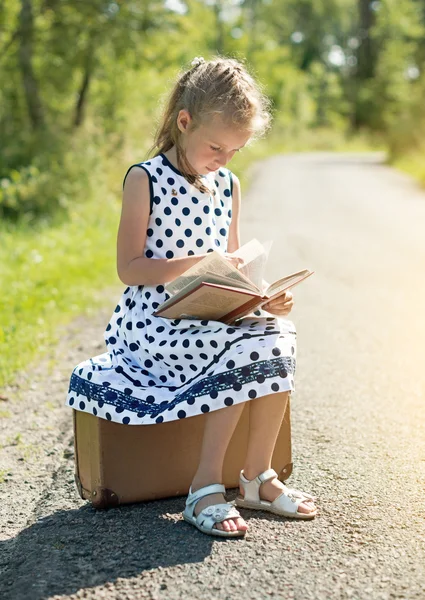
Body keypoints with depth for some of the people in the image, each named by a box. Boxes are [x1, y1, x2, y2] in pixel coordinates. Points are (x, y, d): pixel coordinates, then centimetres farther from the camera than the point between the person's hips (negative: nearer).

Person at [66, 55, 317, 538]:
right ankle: (206, 486, -16)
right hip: (152, 323, -6)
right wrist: (198, 264, -22)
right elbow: (129, 269, -11)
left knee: (278, 334, -23)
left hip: (211, 319, 6)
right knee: (247, 348, -28)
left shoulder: (228, 185, 13)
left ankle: (258, 476, -10)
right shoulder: (144, 180, -6)